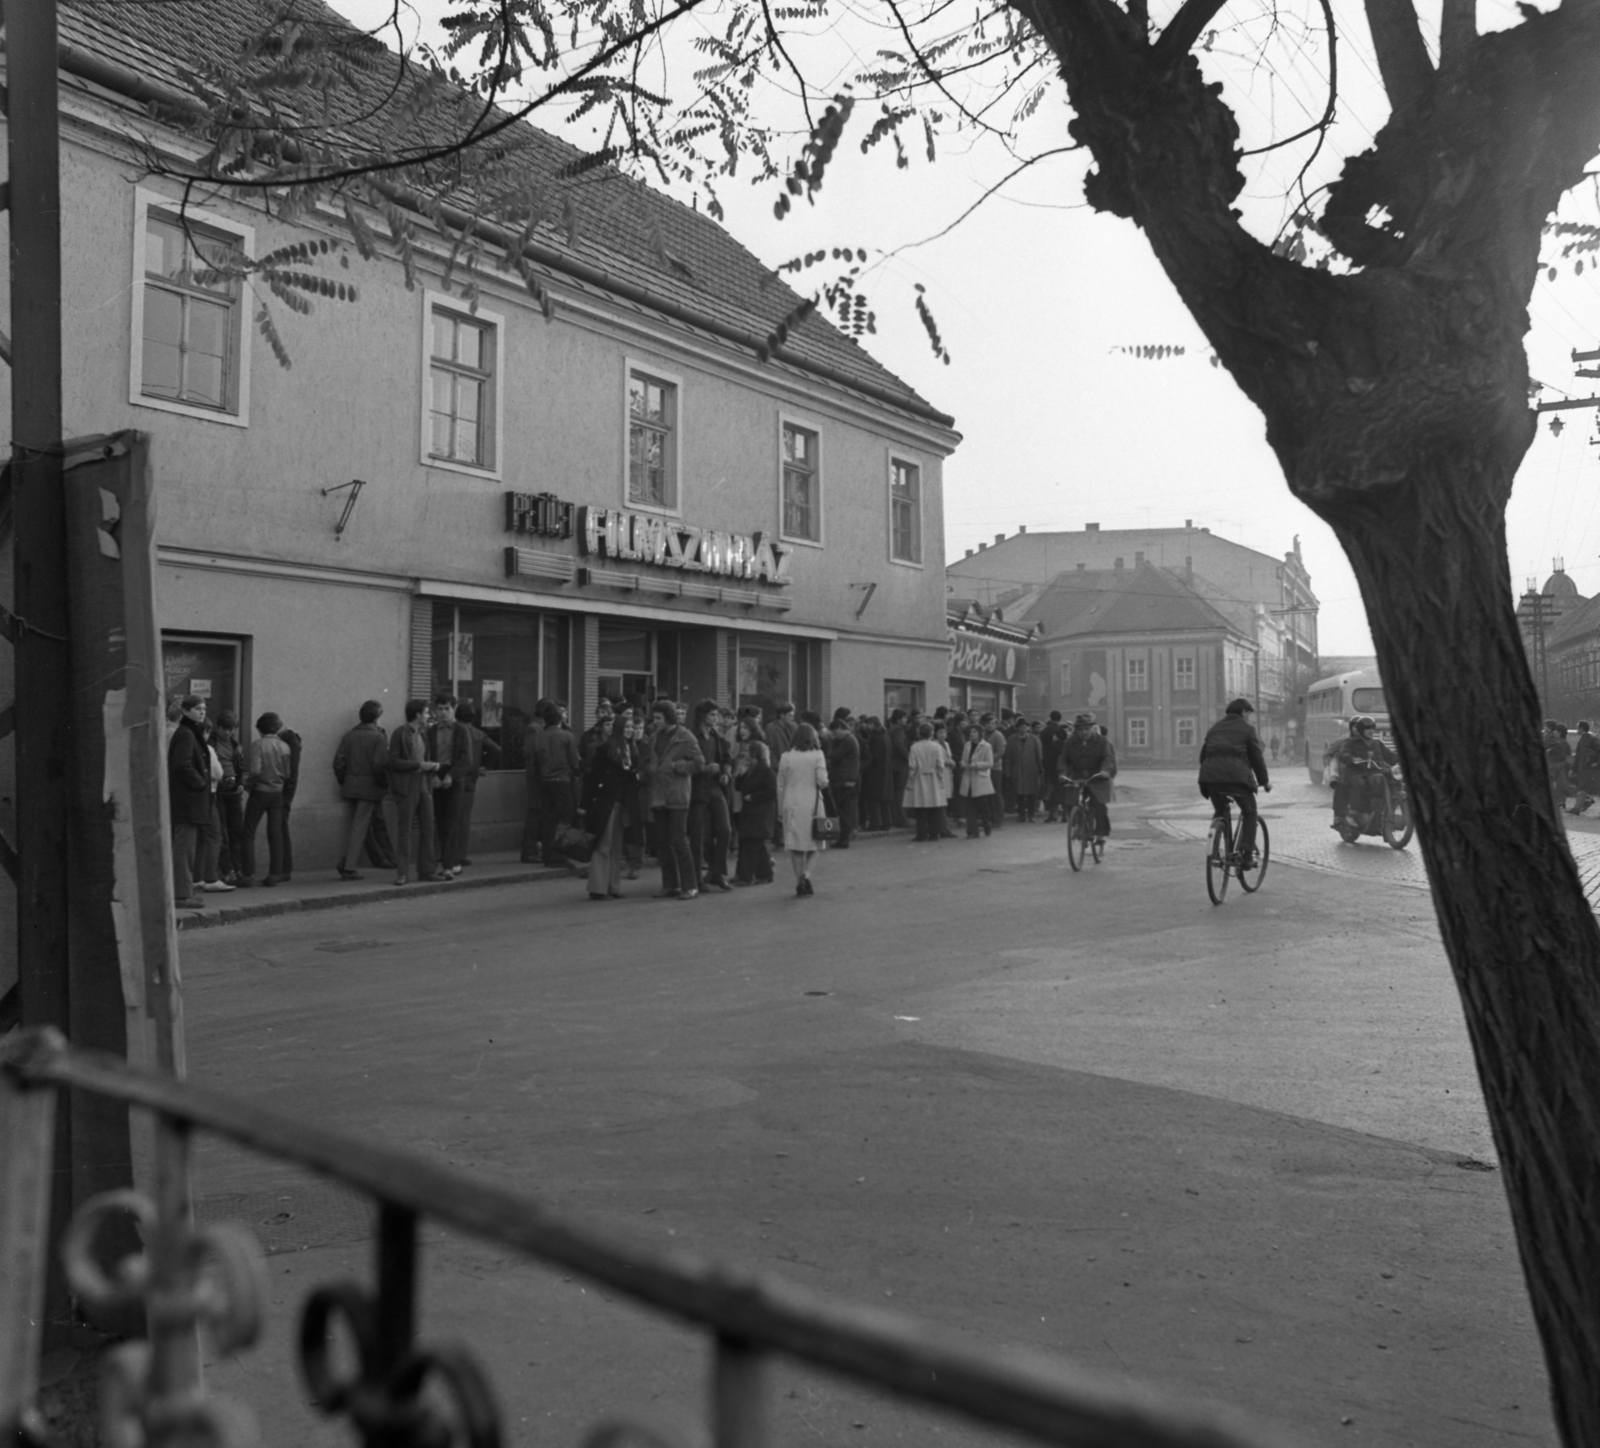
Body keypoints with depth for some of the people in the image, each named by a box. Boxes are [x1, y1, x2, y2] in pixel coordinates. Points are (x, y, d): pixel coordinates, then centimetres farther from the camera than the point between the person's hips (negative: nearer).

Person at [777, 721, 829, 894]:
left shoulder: (786, 757, 5)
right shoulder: (817, 755, -2)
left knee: (796, 845, 8)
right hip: (811, 802, -1)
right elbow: (822, 781, -10)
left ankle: (800, 882, 8)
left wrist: (780, 810, 14)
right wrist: (824, 783, 14)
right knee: (812, 843, 10)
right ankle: (806, 875, -10)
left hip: (791, 804, 1)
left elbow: (780, 786, 7)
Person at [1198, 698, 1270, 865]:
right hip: (1236, 776, -5)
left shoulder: (1214, 728, 23)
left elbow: (1203, 755, 22)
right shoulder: (1247, 728, 8)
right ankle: (1246, 854, 1)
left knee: (1220, 812, 24)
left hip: (1211, 776, 5)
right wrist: (1264, 781, 17)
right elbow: (1256, 757, 8)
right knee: (1250, 813, 12)